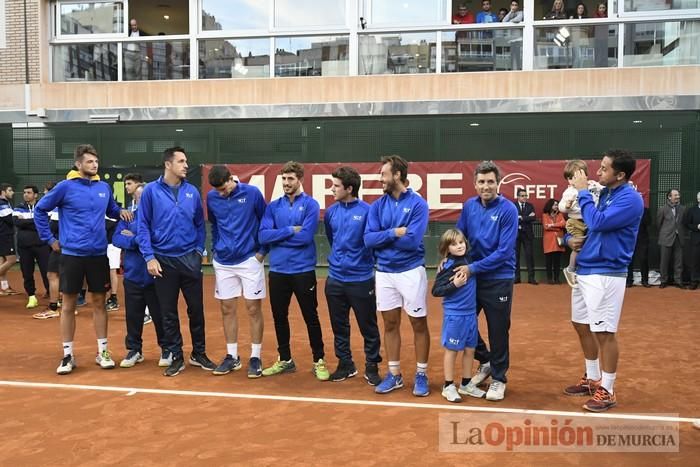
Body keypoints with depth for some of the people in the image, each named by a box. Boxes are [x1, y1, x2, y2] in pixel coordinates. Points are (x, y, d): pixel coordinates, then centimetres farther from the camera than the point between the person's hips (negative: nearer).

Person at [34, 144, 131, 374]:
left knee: (99, 303, 9)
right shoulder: (66, 187, -6)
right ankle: (68, 355, 15)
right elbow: (40, 210, 3)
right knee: (69, 305, 5)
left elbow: (111, 209, 22)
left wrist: (120, 212, 0)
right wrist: (50, 239, 1)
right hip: (72, 254, -3)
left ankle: (102, 351, 18)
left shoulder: (104, 187, 5)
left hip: (98, 254, 3)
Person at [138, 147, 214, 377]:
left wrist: (199, 249, 2)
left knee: (196, 309, 8)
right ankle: (176, 357, 20)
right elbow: (143, 226, -3)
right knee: (168, 312, 7)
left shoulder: (192, 191, 3)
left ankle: (199, 354, 23)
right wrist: (149, 257, -9)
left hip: (190, 259, 2)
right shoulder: (151, 191, -4)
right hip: (164, 260, -2)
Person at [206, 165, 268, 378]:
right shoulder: (211, 197, 2)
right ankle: (232, 357, 19)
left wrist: (263, 251, -3)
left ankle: (255, 357, 10)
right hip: (223, 262, 4)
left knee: (253, 308, 1)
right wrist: (216, 248, 10)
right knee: (227, 309, 8)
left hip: (249, 259, -3)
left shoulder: (252, 193, -9)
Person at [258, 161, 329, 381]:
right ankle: (285, 360, 28)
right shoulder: (273, 206, 7)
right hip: (277, 270, 4)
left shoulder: (310, 204, -5)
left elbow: (306, 237, -17)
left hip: (303, 270, -4)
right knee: (279, 317, 13)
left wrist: (277, 236, -8)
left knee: (311, 317, 5)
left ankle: (319, 361, 17)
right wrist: (290, 230, -14)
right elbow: (263, 236, -5)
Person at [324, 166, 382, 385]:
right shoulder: (331, 212, 4)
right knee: (339, 327, 14)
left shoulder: (367, 211, -12)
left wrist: (360, 261, 0)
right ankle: (345, 365, 28)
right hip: (335, 279, 5)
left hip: (361, 279, -5)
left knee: (368, 327, 6)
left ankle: (372, 368, 20)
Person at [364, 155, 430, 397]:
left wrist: (382, 237, -9)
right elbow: (369, 239, -5)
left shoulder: (418, 203, -9)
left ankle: (421, 375, 19)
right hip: (384, 272, 4)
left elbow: (412, 241, -19)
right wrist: (394, 233, -16)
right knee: (390, 324, 12)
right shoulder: (377, 206, 5)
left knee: (419, 324, 6)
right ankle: (394, 374, 24)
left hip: (411, 271, -4)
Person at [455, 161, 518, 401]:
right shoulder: (469, 206, 0)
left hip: (498, 280, -5)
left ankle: (498, 378, 24)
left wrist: (473, 268, -22)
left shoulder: (508, 210, -14)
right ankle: (485, 362, 36)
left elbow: (504, 251, -19)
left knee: (498, 331, 5)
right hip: (472, 277, 5)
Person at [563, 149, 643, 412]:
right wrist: (569, 238, -2)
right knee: (582, 326, 16)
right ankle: (593, 379, 32)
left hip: (606, 274, -9)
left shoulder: (630, 198, -13)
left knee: (604, 332, -2)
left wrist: (583, 191, -14)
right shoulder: (602, 193, 11)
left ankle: (607, 391, 12)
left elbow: (597, 223, -24)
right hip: (583, 270, 9)